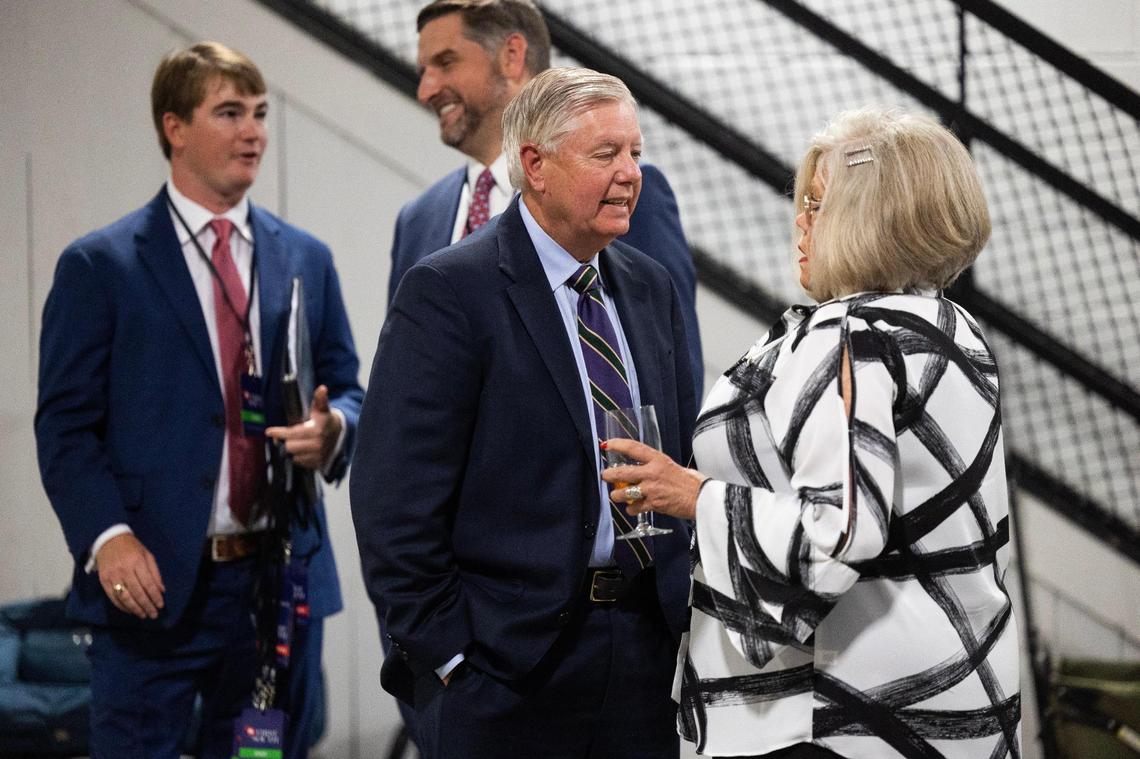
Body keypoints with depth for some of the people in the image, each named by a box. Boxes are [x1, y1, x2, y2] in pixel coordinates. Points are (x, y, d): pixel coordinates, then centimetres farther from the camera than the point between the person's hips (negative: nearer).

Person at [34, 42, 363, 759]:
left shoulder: (306, 260, 12)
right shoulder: (100, 265, -1)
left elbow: (348, 393, 16)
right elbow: (66, 424, -4)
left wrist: (334, 429, -8)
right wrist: (107, 536, -17)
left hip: (282, 579, 4)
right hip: (154, 582, -4)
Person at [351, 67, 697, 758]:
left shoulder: (651, 287, 12)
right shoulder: (448, 292, -8)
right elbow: (395, 499, -12)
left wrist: (686, 613, 8)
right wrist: (445, 651, -13)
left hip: (649, 642, 6)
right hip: (508, 651, -6)